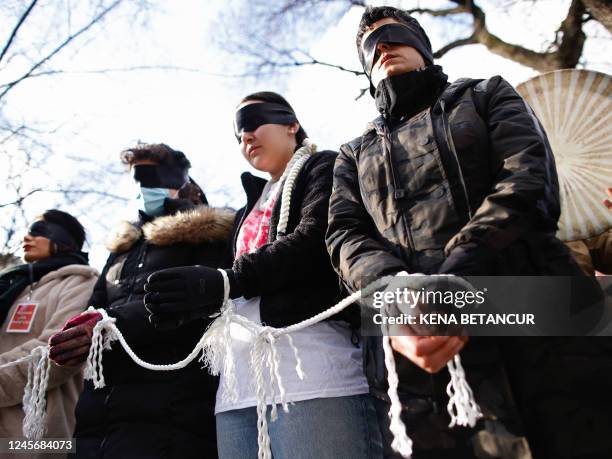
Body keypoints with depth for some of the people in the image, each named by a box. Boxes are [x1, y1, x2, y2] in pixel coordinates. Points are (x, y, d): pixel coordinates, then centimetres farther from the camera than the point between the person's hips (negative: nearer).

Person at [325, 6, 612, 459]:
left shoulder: (487, 95, 17)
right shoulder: (354, 155, 23)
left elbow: (530, 181, -1)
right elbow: (347, 236, 6)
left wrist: (455, 274, -17)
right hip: (420, 352, 2)